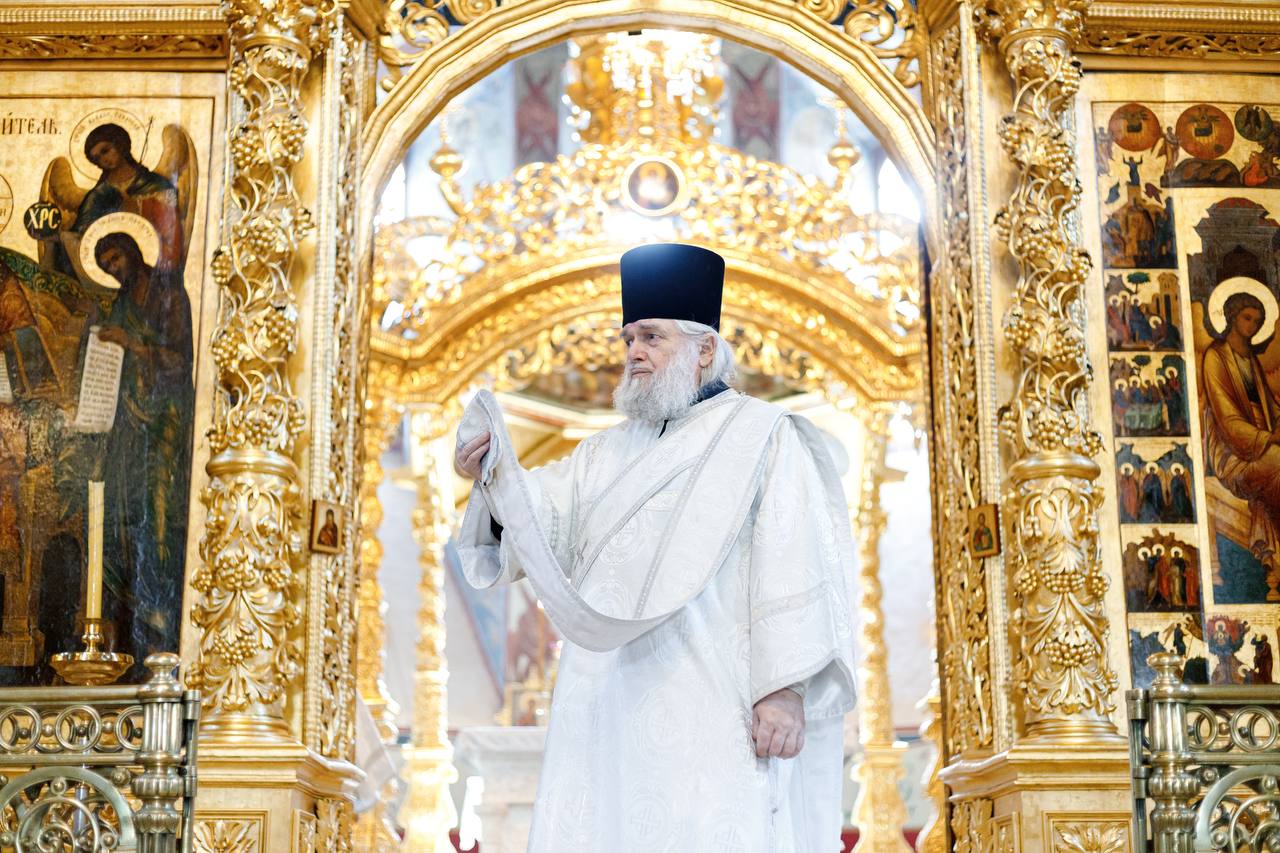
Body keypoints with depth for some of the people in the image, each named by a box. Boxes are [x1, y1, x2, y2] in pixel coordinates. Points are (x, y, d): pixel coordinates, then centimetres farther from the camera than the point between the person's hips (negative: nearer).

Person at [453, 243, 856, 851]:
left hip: (715, 711, -5)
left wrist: (788, 688, -18)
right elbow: (545, 515, 7)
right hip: (611, 711, 5)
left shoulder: (762, 436, 0)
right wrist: (496, 476, -14)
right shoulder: (609, 451, 20)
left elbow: (795, 566, -9)